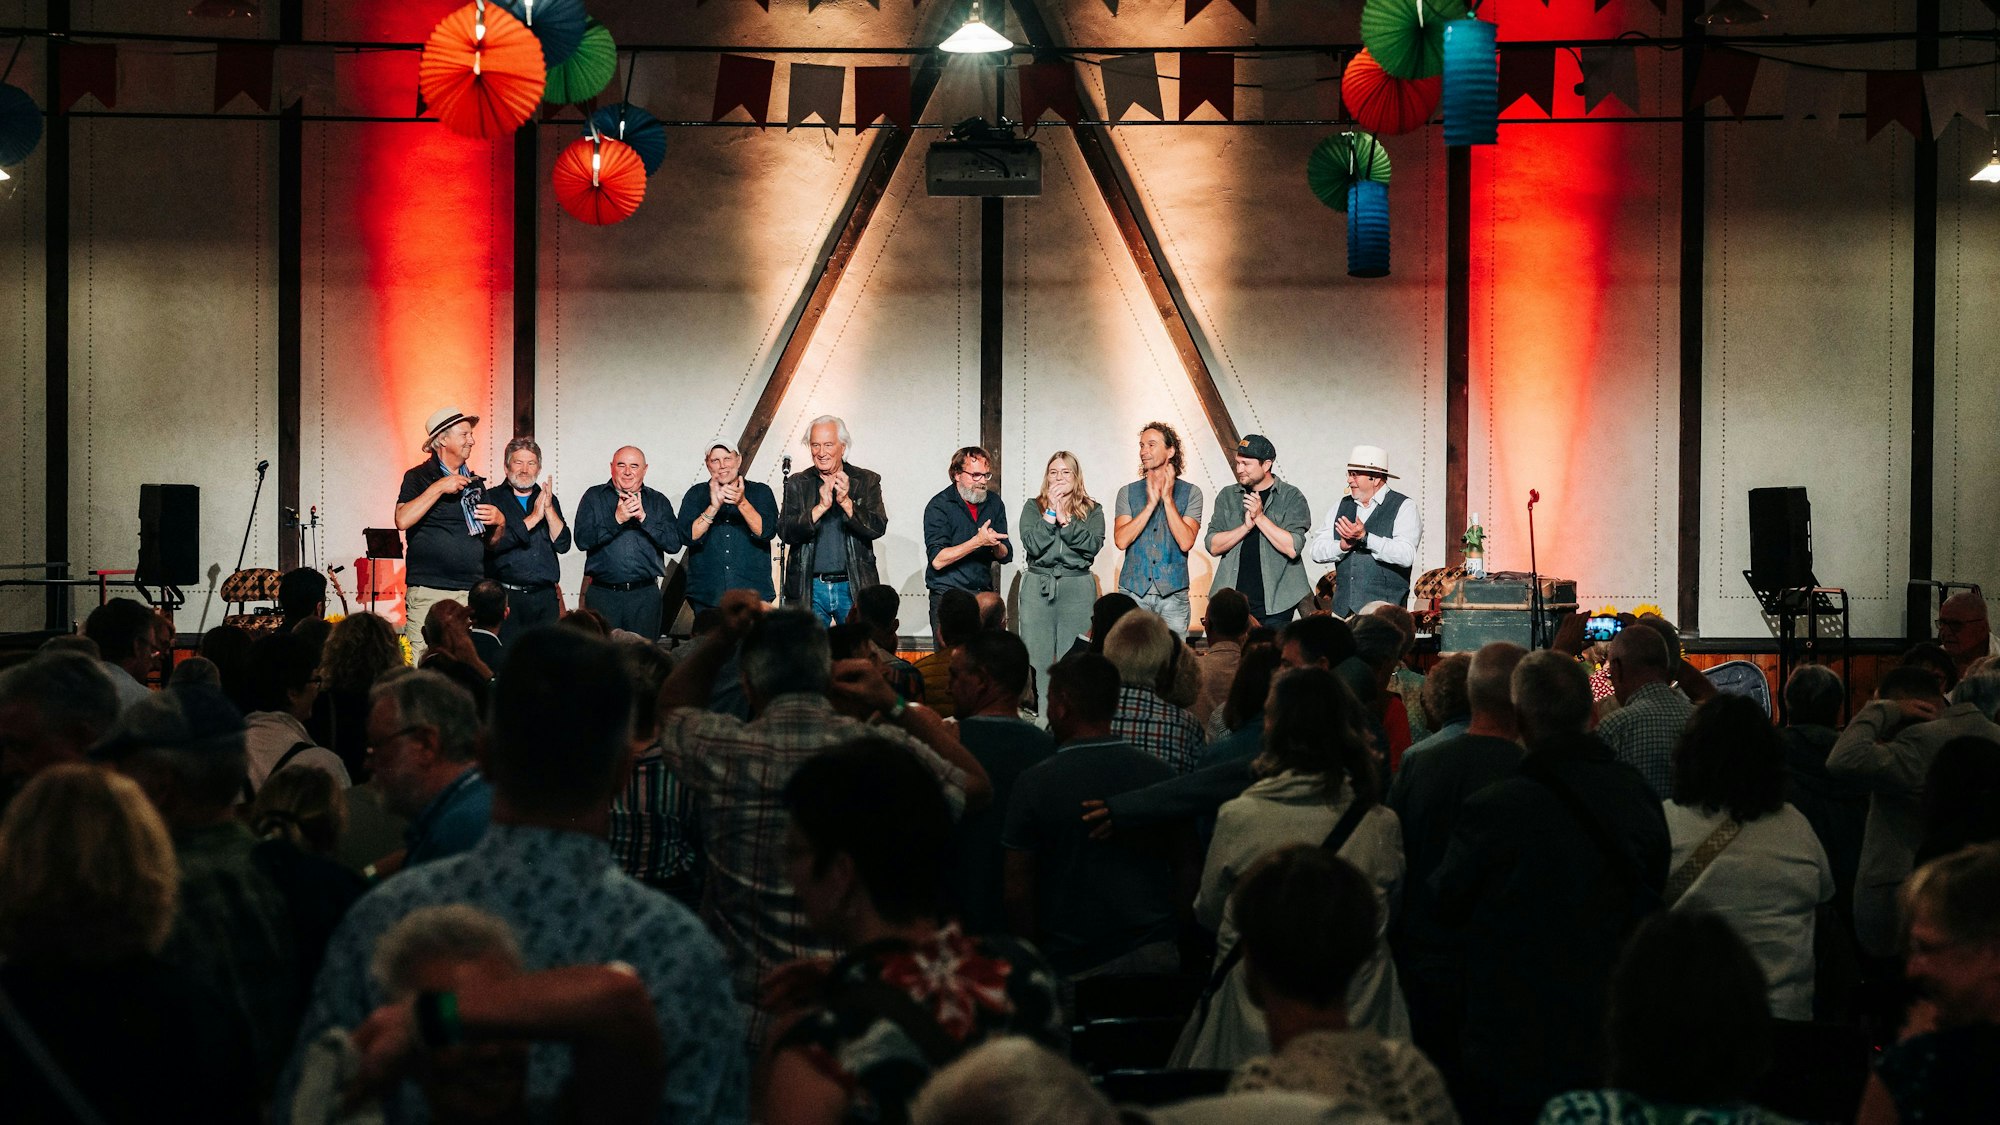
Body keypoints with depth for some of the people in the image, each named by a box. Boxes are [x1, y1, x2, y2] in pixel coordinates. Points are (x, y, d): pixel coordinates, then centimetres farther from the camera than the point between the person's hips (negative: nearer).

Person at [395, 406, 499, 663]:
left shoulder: (475, 482, 19)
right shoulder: (419, 477, 4)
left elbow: (491, 542, 26)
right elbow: (402, 521, -14)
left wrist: (499, 521, 3)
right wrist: (439, 488, -13)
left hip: (471, 592, 4)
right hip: (428, 591, -4)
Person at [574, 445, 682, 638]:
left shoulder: (658, 502, 11)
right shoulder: (594, 497, 9)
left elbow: (674, 543, -1)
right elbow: (582, 539, -4)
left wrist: (643, 517, -12)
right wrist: (616, 519, -15)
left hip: (645, 597, 1)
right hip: (602, 594, -1)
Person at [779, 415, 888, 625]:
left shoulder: (866, 481, 6)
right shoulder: (797, 483, 8)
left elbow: (878, 528, -5)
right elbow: (785, 532, -4)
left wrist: (846, 502, -20)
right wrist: (821, 507, -17)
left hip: (853, 587, 0)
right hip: (810, 589, 1)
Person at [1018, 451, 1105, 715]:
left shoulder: (1092, 510, 10)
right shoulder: (1033, 507, 10)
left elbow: (1093, 545, -7)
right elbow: (1032, 545, -5)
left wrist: (1065, 521, -10)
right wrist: (1051, 513, -9)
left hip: (1077, 587, -1)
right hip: (1038, 585, 1)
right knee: (1038, 659, -3)